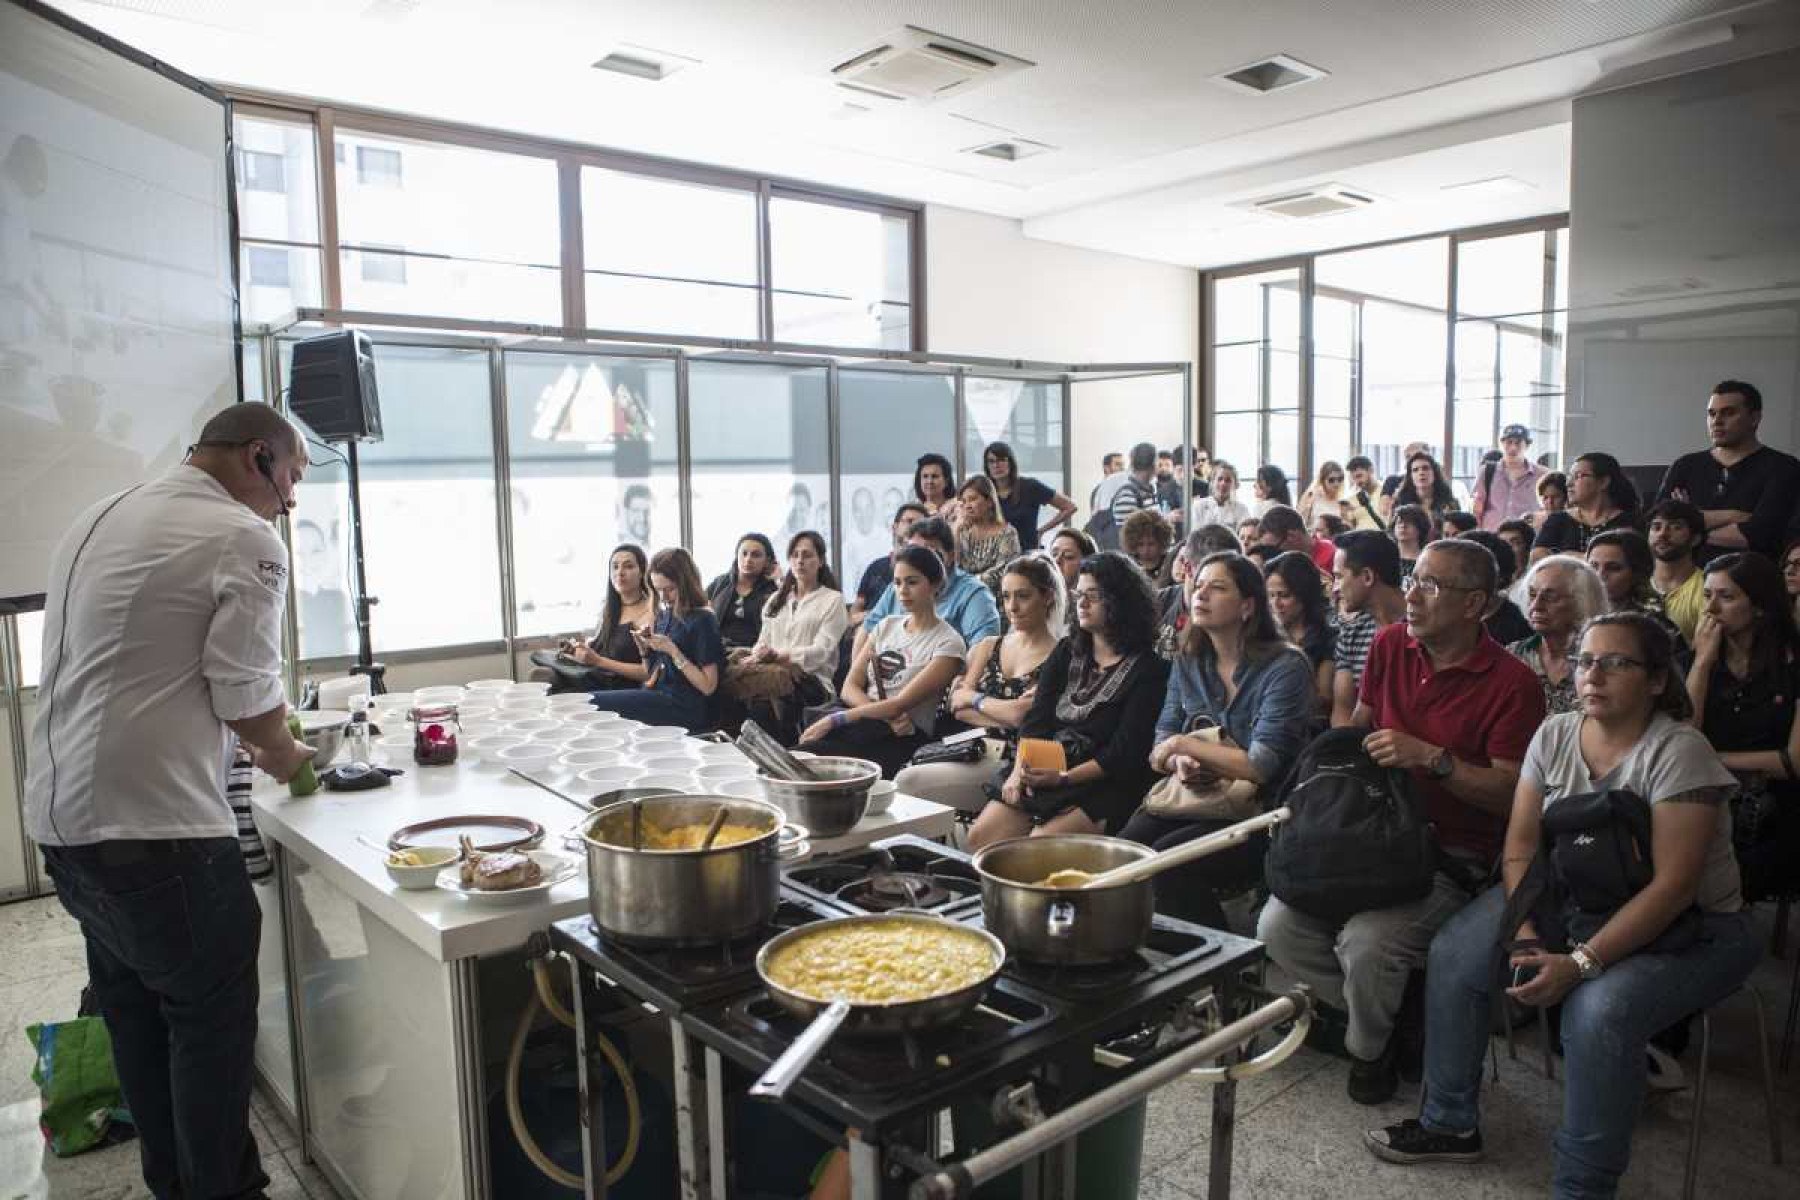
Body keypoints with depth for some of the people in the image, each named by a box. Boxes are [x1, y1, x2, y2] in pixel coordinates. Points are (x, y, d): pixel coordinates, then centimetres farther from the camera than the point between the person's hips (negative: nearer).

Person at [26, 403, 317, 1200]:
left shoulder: (97, 521, 15)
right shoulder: (245, 542, -12)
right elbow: (247, 696, -13)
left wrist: (250, 743, 22)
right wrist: (284, 759, 7)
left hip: (62, 819, 9)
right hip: (154, 827, -9)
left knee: (137, 1013, 20)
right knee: (211, 1016, 6)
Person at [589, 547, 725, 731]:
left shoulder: (702, 620, -7)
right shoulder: (664, 614, 16)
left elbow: (708, 686, -12)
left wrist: (672, 651, -16)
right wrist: (643, 648, 4)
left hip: (683, 708, -7)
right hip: (656, 695, 8)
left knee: (594, 703, -21)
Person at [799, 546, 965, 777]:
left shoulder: (948, 643, -2)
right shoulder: (887, 625, 17)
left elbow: (901, 703, -11)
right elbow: (849, 688, 9)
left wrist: (833, 720, -16)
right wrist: (887, 715, -12)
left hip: (904, 736, -5)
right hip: (862, 721, 5)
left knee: (808, 753, -32)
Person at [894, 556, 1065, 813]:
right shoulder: (989, 646, 19)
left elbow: (1021, 714, -12)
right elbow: (958, 708, 8)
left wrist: (974, 699, 4)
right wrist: (1005, 714, -7)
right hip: (971, 751, 5)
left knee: (908, 783, -22)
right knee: (906, 778, -22)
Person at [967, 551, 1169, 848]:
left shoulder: (1148, 670, -3)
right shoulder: (1066, 652, 16)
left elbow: (1125, 752, -10)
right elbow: (1035, 719, 7)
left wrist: (1064, 778, -19)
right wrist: (1020, 769, -9)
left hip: (1103, 787, -5)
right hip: (1041, 776, 5)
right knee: (979, 838, -13)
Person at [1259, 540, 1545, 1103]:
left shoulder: (1511, 684, -11)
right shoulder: (1390, 644, 6)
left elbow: (1511, 794, -14)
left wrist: (1432, 757, -23)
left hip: (1452, 857, -5)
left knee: (1367, 942, -29)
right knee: (1277, 926, -14)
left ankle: (1370, 1046, 7)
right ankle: (1371, 1010, 14)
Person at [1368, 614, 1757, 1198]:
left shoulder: (1679, 752, -20)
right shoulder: (1555, 735, -3)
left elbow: (1673, 886, -25)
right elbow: (1521, 846, -4)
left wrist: (1581, 963, -29)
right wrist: (1528, 940, -18)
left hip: (1687, 927, -6)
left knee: (1599, 1011, -33)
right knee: (1454, 954, -9)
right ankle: (1449, 1123, 8)